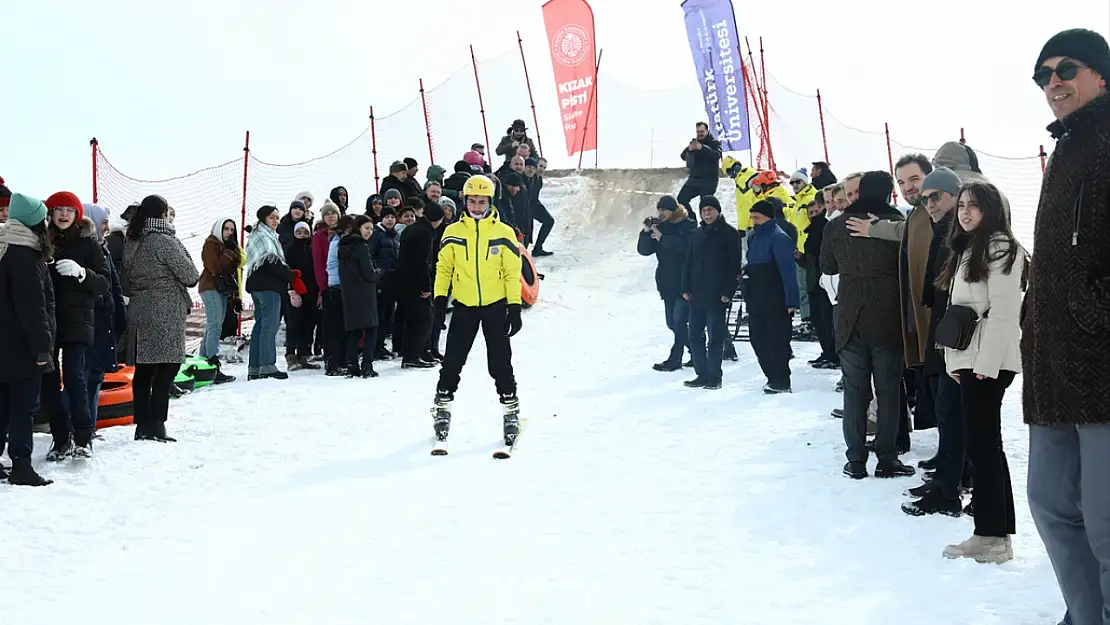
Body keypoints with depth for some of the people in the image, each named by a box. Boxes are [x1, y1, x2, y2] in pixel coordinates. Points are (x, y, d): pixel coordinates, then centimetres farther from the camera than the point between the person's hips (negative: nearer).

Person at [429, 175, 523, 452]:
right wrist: (440, 298, 0)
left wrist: (514, 307, -4)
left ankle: (510, 410, 14)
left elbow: (513, 272, 0)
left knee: (500, 364, 1)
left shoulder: (503, 233, -2)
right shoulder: (453, 232, 1)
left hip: (496, 305, -1)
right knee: (452, 362, 3)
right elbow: (443, 267, 8)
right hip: (464, 306, 1)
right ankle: (443, 408, 18)